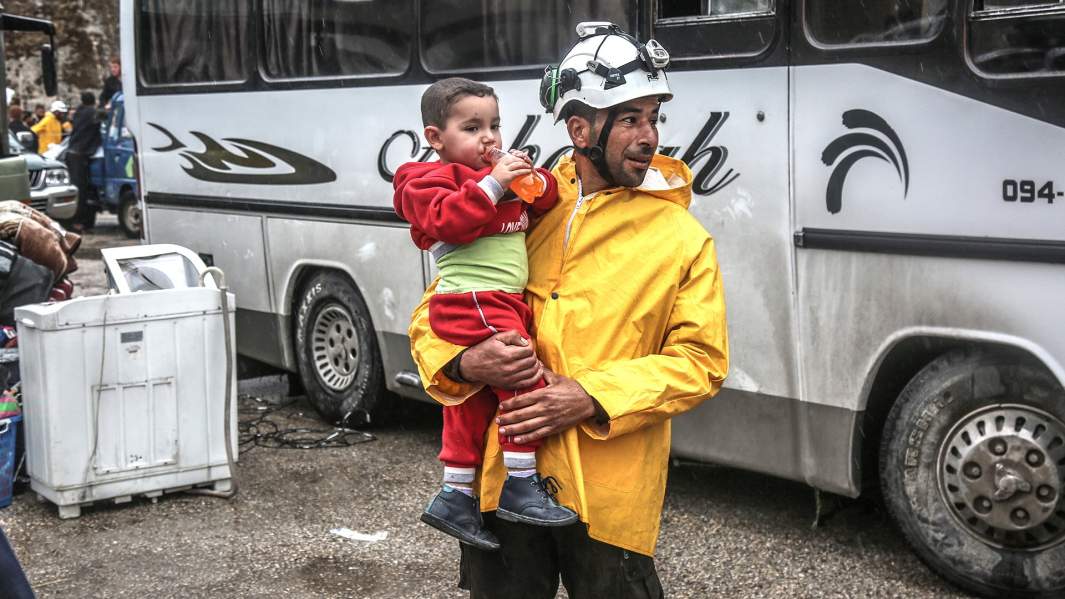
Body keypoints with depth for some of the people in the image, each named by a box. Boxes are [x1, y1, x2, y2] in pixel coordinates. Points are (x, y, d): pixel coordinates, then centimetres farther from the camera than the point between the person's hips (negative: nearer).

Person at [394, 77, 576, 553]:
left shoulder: (501, 174, 20)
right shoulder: (433, 179, -5)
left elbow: (547, 202, 17)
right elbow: (450, 221, -23)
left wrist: (534, 182, -3)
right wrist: (493, 185, -24)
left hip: (499, 303, 9)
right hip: (474, 302, -9)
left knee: (471, 405, 13)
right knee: (524, 384, -14)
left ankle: (455, 498, 22)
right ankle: (519, 487, -7)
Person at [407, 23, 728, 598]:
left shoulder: (682, 238, 0)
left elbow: (700, 360, -4)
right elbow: (432, 317, 10)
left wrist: (592, 397, -16)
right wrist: (465, 363, -13)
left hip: (610, 493, -2)